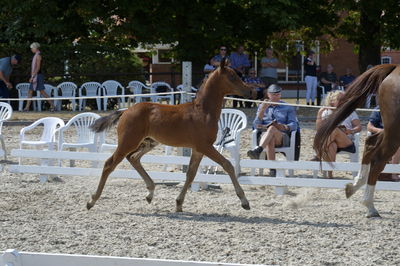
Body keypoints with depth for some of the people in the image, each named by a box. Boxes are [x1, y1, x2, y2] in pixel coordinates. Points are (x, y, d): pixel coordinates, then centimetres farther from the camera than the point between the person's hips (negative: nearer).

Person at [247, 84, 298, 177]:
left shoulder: (288, 108, 21)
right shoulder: (262, 106, 23)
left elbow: (294, 125, 7)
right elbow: (256, 125, 11)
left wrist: (284, 127, -17)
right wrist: (262, 110, -3)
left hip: (282, 137, -1)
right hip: (265, 136, 1)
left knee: (272, 128, -38)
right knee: (270, 140, -39)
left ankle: (258, 150, -63)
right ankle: (272, 169, -50)